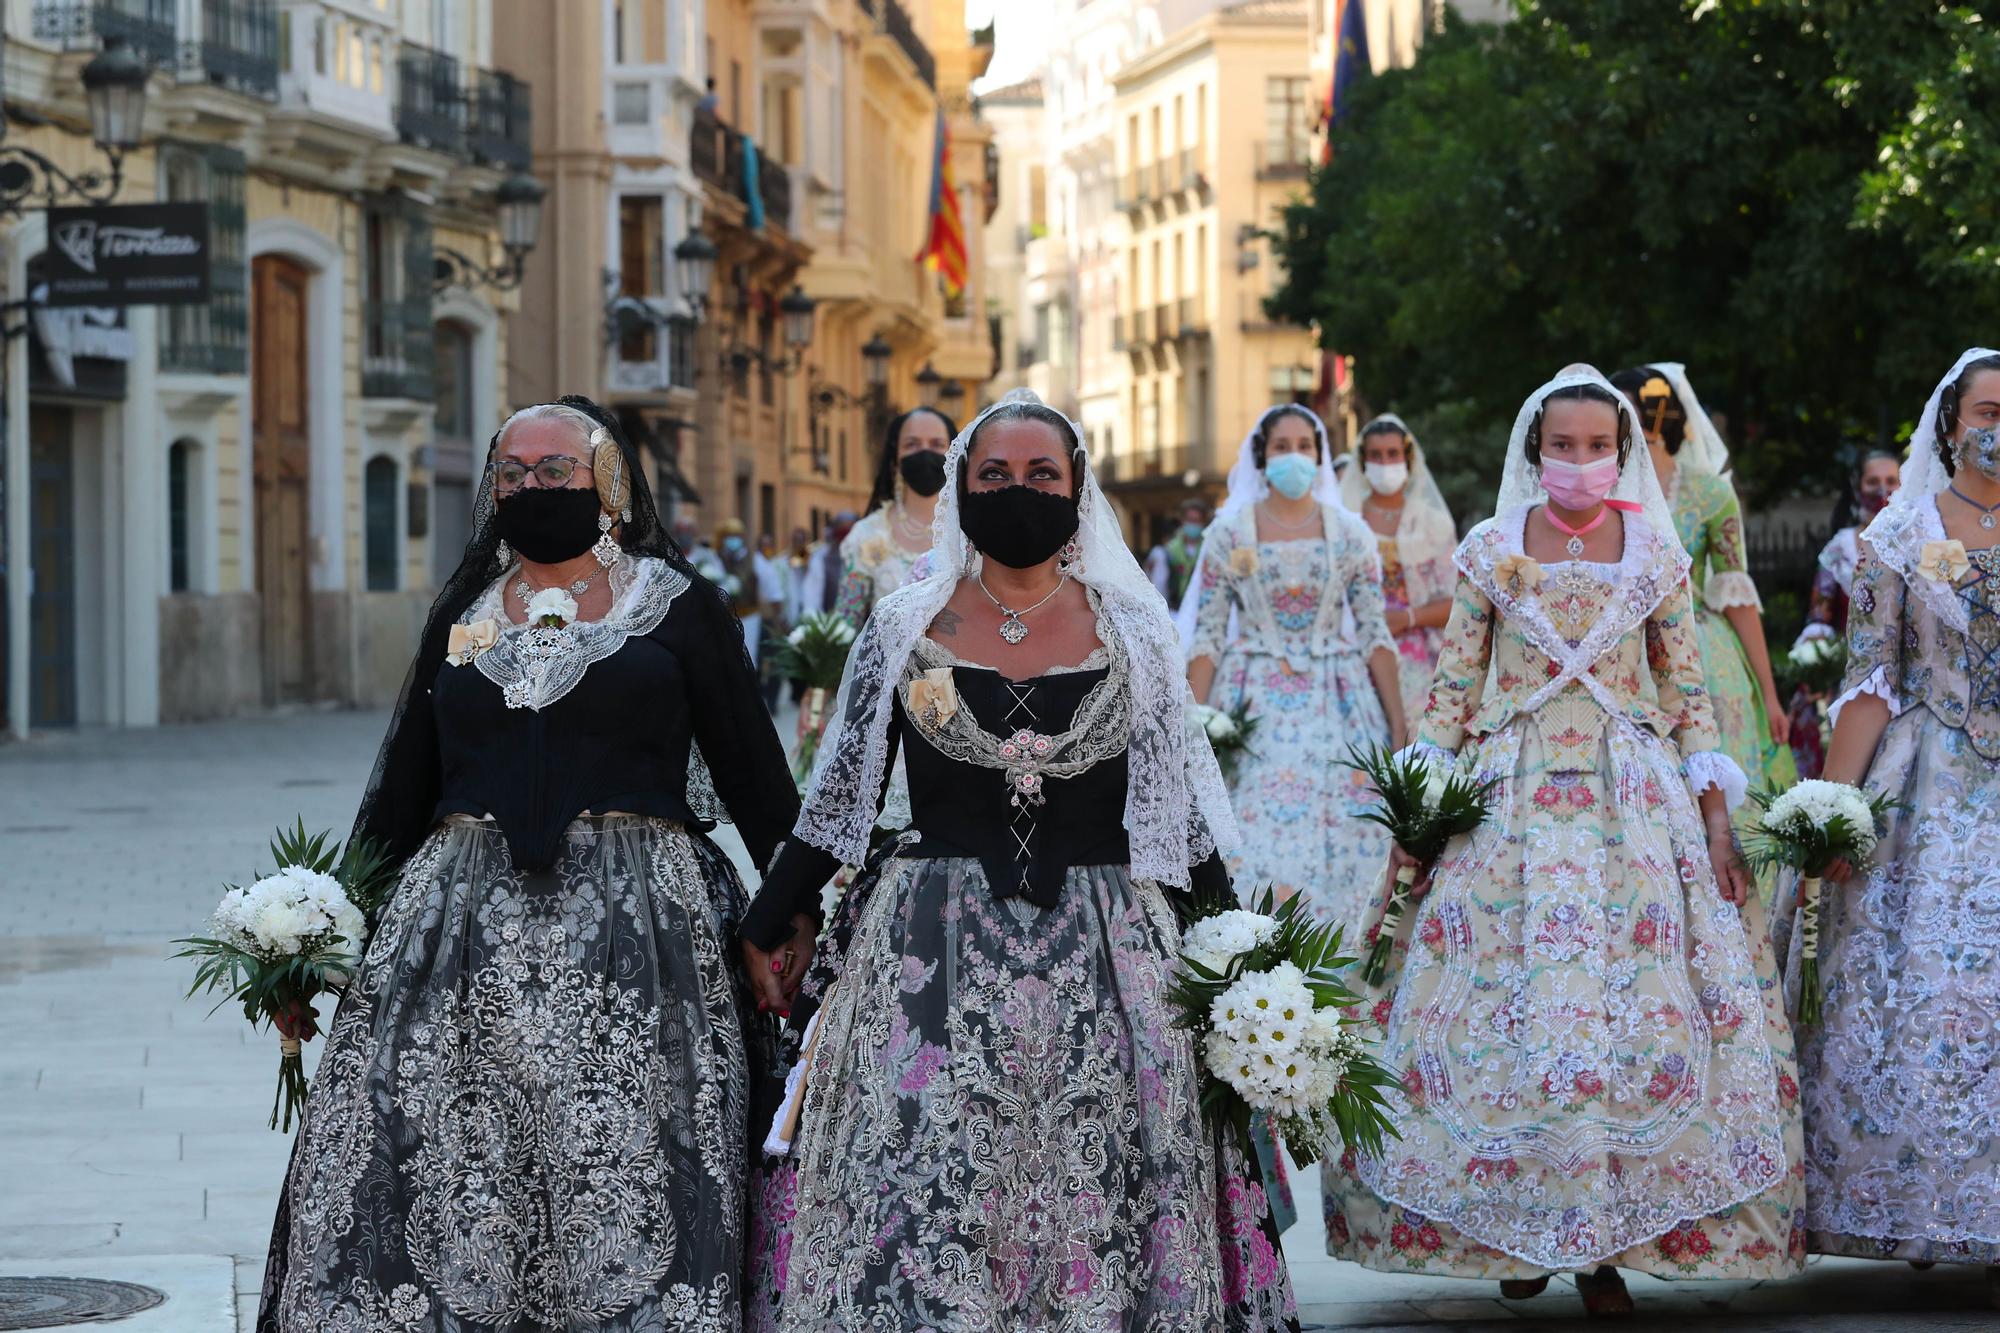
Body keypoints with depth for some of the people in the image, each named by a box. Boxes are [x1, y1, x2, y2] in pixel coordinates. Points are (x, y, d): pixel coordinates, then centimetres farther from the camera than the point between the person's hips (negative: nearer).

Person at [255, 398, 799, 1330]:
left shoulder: (675, 606, 6)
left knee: (625, 1193, -8)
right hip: (463, 924, 3)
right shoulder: (464, 614, 17)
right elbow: (404, 785, 18)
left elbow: (753, 773, 5)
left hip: (630, 933, -3)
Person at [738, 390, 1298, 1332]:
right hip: (934, 953, 0)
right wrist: (774, 925, 13)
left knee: (1098, 1207, 0)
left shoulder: (1130, 631, 5)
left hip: (1103, 951, 0)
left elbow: (1180, 802, 9)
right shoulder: (903, 628, 5)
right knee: (926, 1211, -4)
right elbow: (839, 796, 11)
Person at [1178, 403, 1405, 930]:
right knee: (1256, 843, -8)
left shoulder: (1349, 532, 6)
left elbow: (1375, 634, 5)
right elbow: (1207, 638, 1)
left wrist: (1399, 727, -2)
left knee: (1342, 848, -3)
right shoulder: (1230, 532, 3)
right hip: (1255, 708, -1)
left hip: (1335, 708, 1)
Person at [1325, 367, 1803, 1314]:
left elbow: (1690, 698, 7)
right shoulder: (1491, 553, 3)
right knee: (1504, 1010, -3)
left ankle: (1609, 1240, 3)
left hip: (1636, 801, 0)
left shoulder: (1656, 556, 5)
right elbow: (1451, 691, 5)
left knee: (1639, 1007, -5)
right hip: (1511, 799, 0)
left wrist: (1716, 819, -1)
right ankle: (1517, 1228, 11)